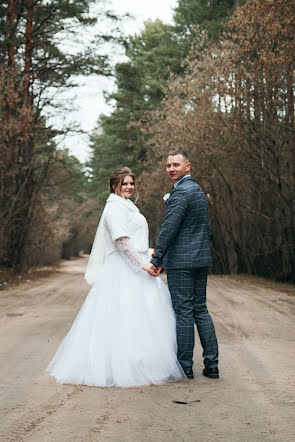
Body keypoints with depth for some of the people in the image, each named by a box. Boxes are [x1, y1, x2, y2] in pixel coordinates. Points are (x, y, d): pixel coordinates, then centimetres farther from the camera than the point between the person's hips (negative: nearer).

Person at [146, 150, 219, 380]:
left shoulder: (180, 192, -13)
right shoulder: (199, 191, 18)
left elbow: (169, 229, -18)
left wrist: (156, 261, -16)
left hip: (181, 261, -9)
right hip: (201, 259, 9)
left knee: (183, 312, -3)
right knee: (200, 310, 12)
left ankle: (185, 366, 3)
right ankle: (212, 364, 14)